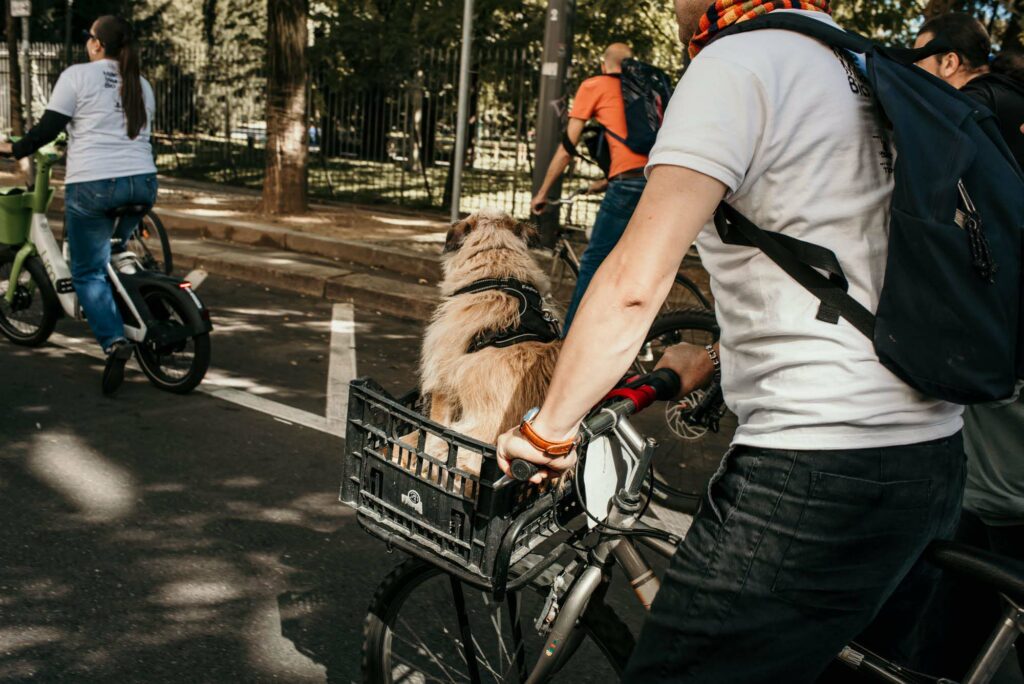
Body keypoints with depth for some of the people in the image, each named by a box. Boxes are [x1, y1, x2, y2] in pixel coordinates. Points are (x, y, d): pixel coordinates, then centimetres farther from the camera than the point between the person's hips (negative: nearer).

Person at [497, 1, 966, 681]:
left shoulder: (737, 63, -10)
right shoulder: (860, 71, 17)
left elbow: (635, 284, -20)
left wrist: (547, 429, -9)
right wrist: (716, 358, 33)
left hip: (818, 473, -9)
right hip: (937, 456, 10)